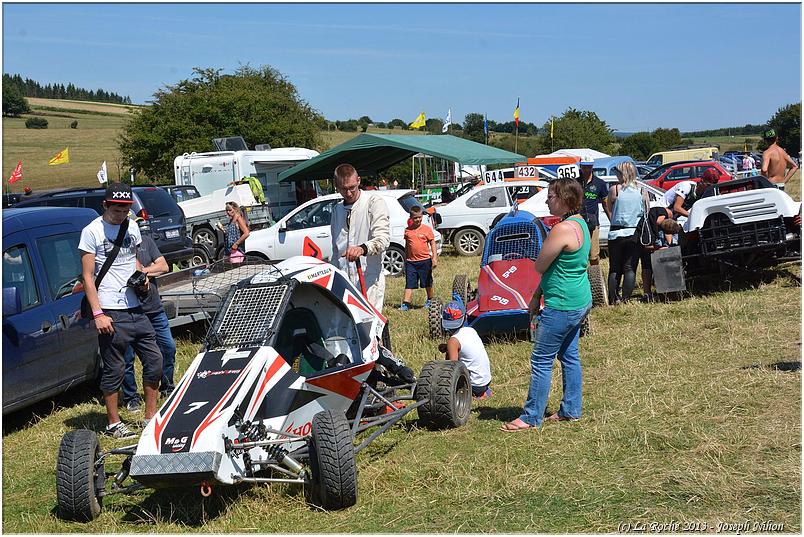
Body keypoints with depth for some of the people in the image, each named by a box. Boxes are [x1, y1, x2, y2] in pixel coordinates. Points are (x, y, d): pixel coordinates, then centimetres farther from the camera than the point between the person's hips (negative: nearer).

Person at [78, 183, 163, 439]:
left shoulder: (132, 227, 11)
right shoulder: (92, 231, -6)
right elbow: (88, 277, -8)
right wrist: (98, 313, -15)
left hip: (136, 308, 6)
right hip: (111, 312, -6)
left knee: (154, 360, 6)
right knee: (114, 369, 1)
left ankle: (150, 416, 19)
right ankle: (113, 423, 13)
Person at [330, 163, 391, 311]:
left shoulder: (374, 201, -1)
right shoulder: (337, 209, 20)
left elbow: (383, 238, -14)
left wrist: (363, 248, -34)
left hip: (369, 279, -5)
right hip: (343, 281, 5)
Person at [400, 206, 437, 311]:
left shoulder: (427, 229, -3)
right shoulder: (407, 230, 4)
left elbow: (432, 244, 0)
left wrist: (434, 258, -8)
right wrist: (405, 260, 15)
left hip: (425, 260, -1)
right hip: (411, 261, 1)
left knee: (428, 283, 15)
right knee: (409, 284, -4)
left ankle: (430, 300, 34)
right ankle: (405, 304, -8)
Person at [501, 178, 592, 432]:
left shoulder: (562, 230, -24)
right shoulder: (580, 223, 9)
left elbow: (540, 266, -15)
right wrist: (537, 296, 15)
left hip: (562, 305, -10)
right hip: (580, 301, 10)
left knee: (541, 360, -2)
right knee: (569, 356, 18)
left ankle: (531, 418, 4)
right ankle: (571, 410, 26)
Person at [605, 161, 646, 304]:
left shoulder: (614, 190, -5)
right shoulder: (642, 191, 2)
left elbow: (609, 208, 6)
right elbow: (647, 213, 9)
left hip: (616, 233, -1)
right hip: (635, 234, 1)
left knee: (614, 269, 9)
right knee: (630, 268, 5)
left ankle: (614, 299, 11)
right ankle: (626, 298, 2)